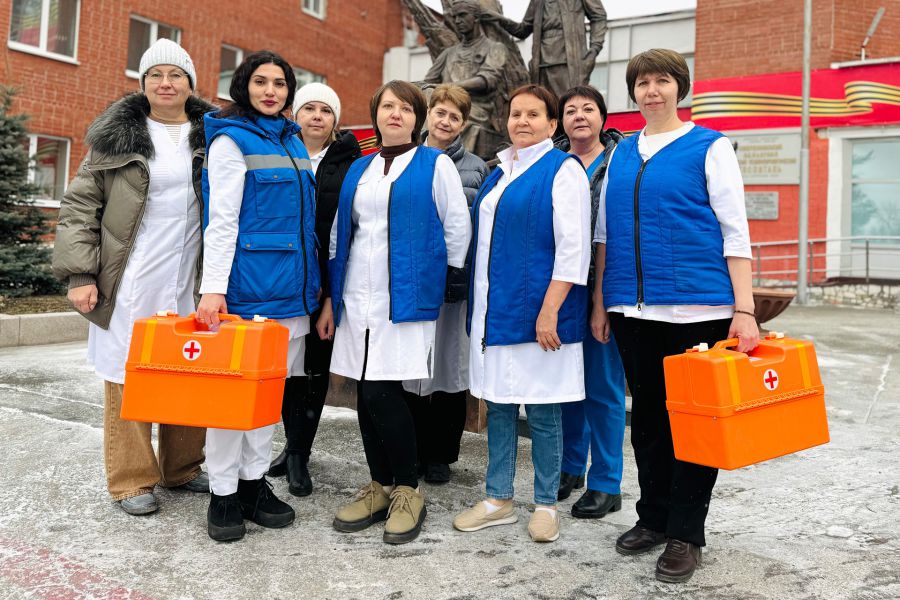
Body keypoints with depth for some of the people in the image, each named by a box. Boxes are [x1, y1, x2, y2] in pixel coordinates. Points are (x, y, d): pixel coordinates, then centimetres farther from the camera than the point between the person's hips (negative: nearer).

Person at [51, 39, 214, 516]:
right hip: (131, 280, -2)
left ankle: (182, 468, 22)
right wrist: (79, 274, -7)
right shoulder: (117, 136, 4)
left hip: (190, 280, 2)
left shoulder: (210, 138, 9)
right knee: (129, 374, 1)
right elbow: (79, 206, 3)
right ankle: (132, 481, 11)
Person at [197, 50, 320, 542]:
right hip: (246, 284, -7)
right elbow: (221, 220, -11)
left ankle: (254, 482, 22)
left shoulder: (293, 142, 16)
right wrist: (213, 288, -19)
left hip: (291, 287, 7)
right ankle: (224, 494, 11)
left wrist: (314, 281, 18)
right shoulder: (231, 140, -3)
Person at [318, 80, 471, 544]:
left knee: (382, 392, -10)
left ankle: (407, 491, 7)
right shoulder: (358, 170, 16)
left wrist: (437, 284, 3)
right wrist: (331, 298, 13)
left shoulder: (435, 165, 2)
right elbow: (340, 234, 17)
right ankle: (380, 487, 20)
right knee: (366, 394, 6)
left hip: (406, 297, -5)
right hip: (357, 297, 5)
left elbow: (458, 229, 2)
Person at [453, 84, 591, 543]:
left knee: (541, 410, 2)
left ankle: (546, 505, 17)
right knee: (498, 404, 11)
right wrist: (480, 305, 14)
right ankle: (498, 500, 23)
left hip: (535, 310, -7)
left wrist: (549, 311, -19)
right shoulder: (499, 173, 16)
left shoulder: (562, 169, -5)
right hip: (494, 310, 7)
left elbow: (573, 247, -13)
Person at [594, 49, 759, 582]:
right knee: (647, 415, 12)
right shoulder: (621, 153, 13)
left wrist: (744, 311, -11)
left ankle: (686, 534, 16)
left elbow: (734, 232, -4)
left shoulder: (710, 147, 0)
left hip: (697, 308, -4)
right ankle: (654, 518, 27)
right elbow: (605, 232, 15)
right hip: (634, 309, 4)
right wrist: (601, 303, 11)